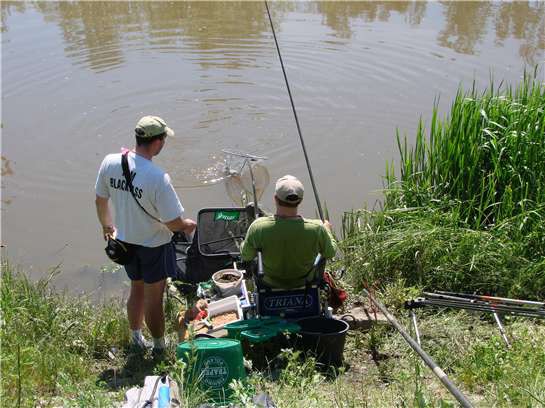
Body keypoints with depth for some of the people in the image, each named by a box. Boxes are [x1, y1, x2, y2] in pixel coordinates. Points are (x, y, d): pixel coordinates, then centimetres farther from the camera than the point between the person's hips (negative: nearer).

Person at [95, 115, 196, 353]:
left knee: (136, 289, 26)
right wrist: (188, 225, -1)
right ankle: (160, 347, 33)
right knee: (154, 298, 13)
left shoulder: (109, 162, -13)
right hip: (154, 245, -5)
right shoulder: (158, 178, -31)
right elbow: (173, 223, -24)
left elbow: (100, 200, 2)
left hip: (125, 240, 6)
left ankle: (136, 338, 45)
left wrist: (107, 225, 21)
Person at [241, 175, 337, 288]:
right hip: (303, 282, 0)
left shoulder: (258, 227, -32)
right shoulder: (316, 229, -33)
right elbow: (330, 253, -12)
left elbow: (245, 257, -14)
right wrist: (327, 230, 7)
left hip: (270, 283, 0)